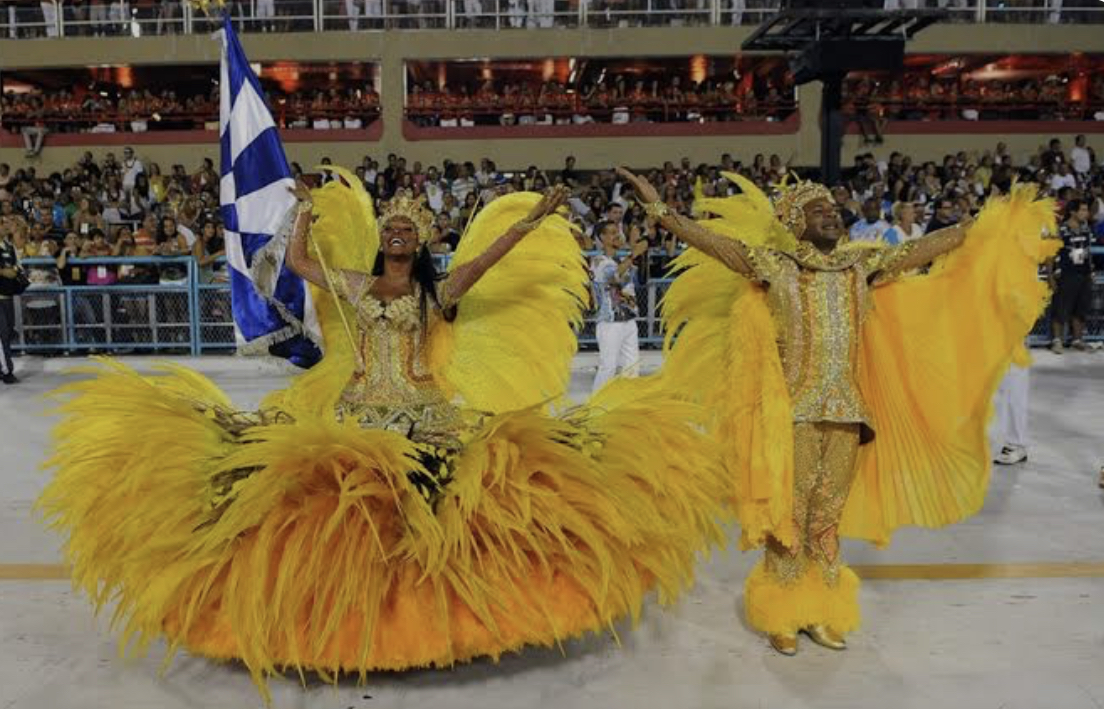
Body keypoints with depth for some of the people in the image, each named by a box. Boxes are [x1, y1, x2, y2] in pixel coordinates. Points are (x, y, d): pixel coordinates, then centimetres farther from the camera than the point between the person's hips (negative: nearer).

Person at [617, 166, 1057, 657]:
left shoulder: (861, 265, 10)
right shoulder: (774, 265, -4)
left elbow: (926, 247, 13)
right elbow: (714, 242, -14)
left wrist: (990, 222, 14)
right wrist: (657, 208, -23)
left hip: (847, 413, 4)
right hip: (794, 414, -4)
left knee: (828, 517, 13)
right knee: (789, 515, 3)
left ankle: (820, 613, 27)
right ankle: (781, 617, 18)